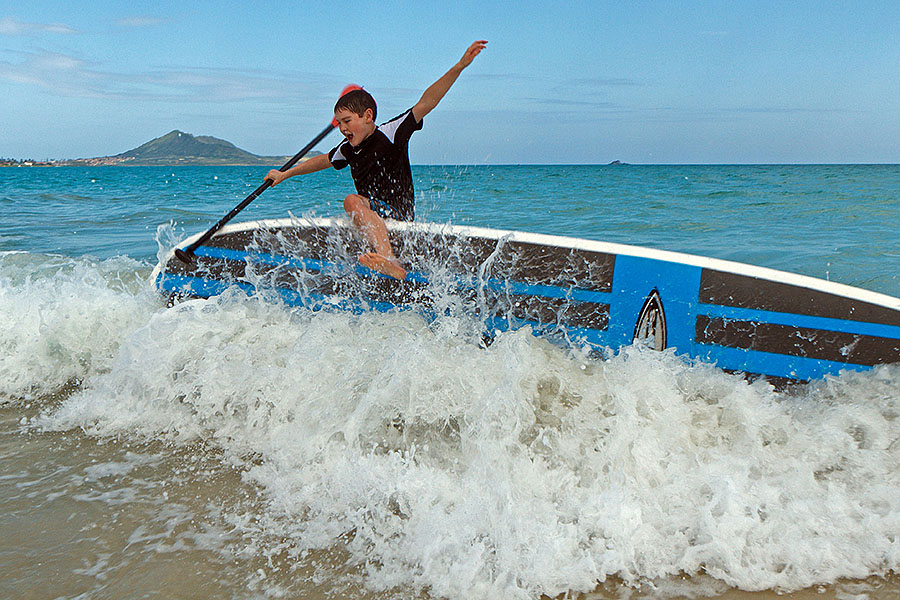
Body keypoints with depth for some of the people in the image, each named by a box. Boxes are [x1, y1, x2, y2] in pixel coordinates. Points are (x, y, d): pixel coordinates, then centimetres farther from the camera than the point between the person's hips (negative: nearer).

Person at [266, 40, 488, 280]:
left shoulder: (389, 134, -9)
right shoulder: (348, 150, 12)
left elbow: (425, 103, -17)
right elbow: (323, 160, 32)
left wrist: (459, 66, -26)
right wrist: (285, 174, 38)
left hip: (399, 216, -9)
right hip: (374, 219, 9)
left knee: (352, 201, -33)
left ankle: (392, 263, -55)